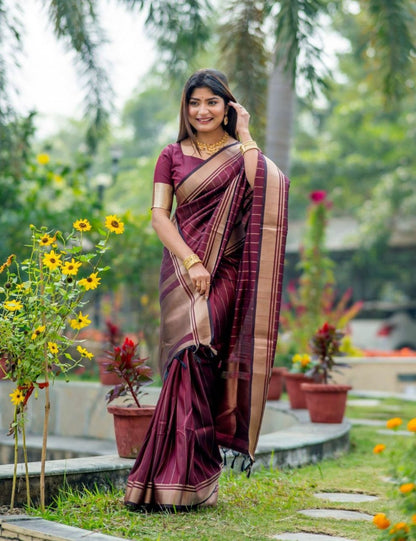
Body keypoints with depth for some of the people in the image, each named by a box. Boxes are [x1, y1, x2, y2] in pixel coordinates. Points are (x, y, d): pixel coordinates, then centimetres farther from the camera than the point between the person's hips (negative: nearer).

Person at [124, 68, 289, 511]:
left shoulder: (241, 153, 9)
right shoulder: (172, 155, 13)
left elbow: (266, 188, -13)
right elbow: (159, 215, 3)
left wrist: (245, 135, -5)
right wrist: (190, 261, -10)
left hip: (225, 272, -1)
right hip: (181, 267, 1)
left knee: (194, 357, -14)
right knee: (192, 357, -11)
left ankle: (177, 479, -11)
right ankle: (191, 479, -6)